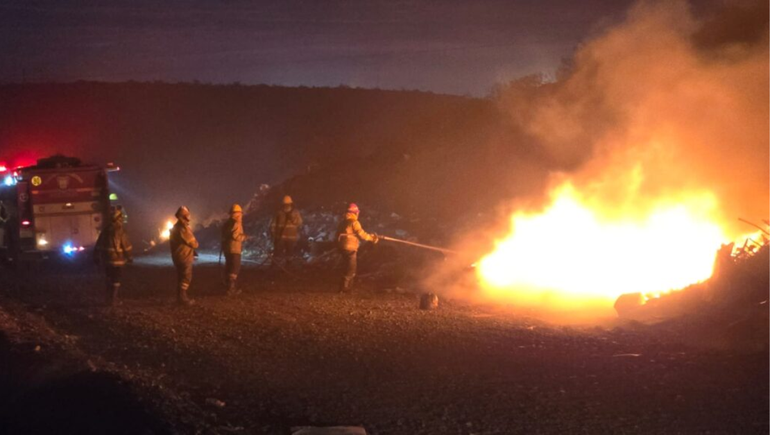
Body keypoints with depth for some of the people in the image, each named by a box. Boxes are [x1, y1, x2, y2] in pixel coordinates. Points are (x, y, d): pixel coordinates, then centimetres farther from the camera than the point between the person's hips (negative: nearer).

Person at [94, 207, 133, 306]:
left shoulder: (105, 230, 7)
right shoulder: (120, 231, -13)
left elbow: (99, 245, 10)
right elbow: (126, 246, -10)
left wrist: (97, 257, 17)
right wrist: (130, 257, 1)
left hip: (106, 260, 7)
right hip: (117, 260, -7)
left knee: (110, 279, 19)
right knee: (116, 280, 0)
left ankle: (108, 298, 23)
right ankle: (112, 300, 1)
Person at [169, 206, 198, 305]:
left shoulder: (176, 227, 12)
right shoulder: (184, 228, -21)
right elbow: (193, 243, -17)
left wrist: (192, 251, 18)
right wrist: (195, 244, 7)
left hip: (178, 256, 10)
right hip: (184, 257, -10)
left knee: (181, 278, 16)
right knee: (186, 278, -4)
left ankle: (181, 297, 21)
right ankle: (182, 298, -4)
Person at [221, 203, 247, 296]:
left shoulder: (227, 223, 14)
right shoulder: (236, 223, -15)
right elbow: (235, 236, -24)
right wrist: (243, 237, -7)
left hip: (227, 248, 9)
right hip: (234, 249, -9)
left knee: (229, 267, 16)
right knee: (235, 268, -8)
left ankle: (230, 287, 24)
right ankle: (231, 289, -13)